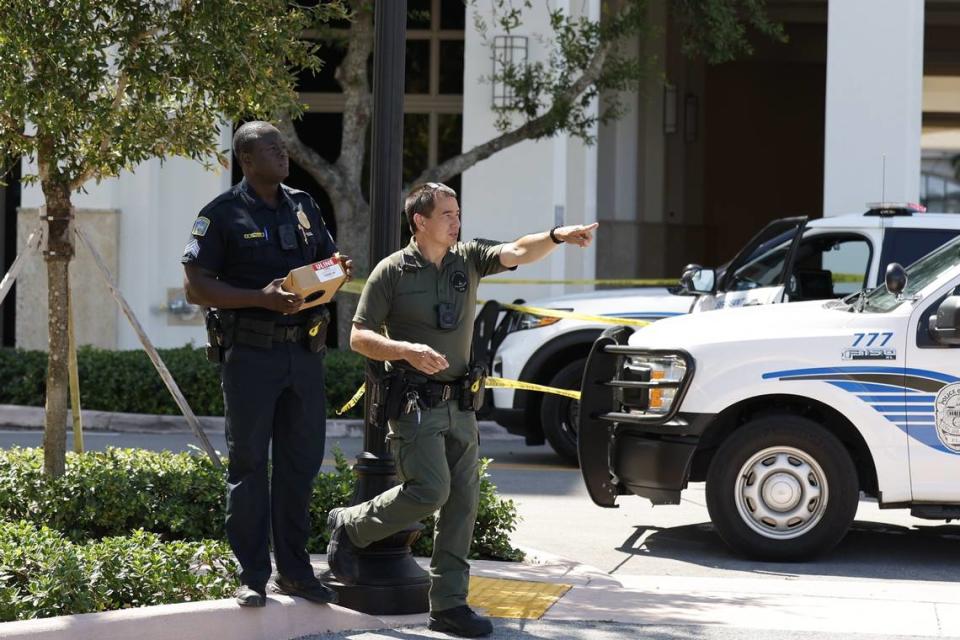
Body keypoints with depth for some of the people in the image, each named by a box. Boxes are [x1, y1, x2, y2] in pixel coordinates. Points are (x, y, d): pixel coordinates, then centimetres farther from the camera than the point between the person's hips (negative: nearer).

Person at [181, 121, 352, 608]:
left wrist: (338, 271, -2)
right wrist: (262, 298, -21)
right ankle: (251, 577, 4)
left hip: (305, 349, 6)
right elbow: (196, 287, -10)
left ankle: (293, 571, 18)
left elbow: (328, 262, 23)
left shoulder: (303, 207, 13)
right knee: (248, 463, -1)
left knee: (301, 460, 8)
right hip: (251, 353, -5)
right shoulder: (222, 215, -5)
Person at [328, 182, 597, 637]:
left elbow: (517, 253, -7)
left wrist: (557, 237, -27)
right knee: (429, 490, -19)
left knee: (463, 504, 4)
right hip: (414, 404, -6)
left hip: (460, 406, 6)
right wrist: (407, 351, -21)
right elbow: (359, 337, -5)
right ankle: (349, 526, 4)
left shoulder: (468, 259, 8)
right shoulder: (392, 272, -5)